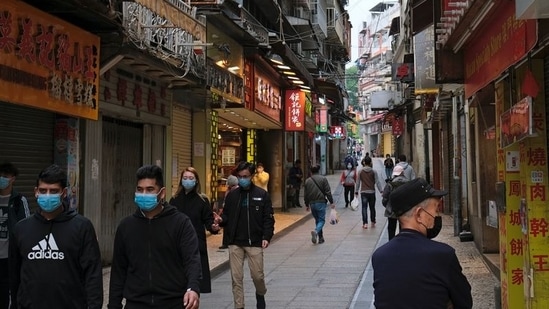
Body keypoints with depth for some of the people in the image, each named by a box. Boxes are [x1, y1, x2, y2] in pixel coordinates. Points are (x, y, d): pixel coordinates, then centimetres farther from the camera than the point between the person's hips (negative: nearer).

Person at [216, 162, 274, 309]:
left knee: (258, 275, 3)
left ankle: (260, 294, 35)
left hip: (254, 242, -2)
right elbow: (227, 215, 12)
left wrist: (266, 237, -12)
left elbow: (268, 218, -1)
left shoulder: (262, 194, -1)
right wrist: (221, 219, -10)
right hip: (235, 243, 2)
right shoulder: (232, 195, 6)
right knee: (236, 278, 4)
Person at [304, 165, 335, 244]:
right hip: (321, 202, -4)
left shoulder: (307, 181, 7)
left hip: (312, 203, 4)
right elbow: (328, 192, -6)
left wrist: (307, 204, 21)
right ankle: (316, 231, -28)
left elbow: (306, 194, 12)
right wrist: (331, 202, -1)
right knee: (321, 220, 1)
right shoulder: (323, 179, -3)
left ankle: (320, 238, 15)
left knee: (317, 220, 15)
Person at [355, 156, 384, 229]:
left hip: (363, 192, 0)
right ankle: (373, 223, 22)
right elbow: (377, 182, -5)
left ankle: (365, 223, -11)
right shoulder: (373, 171, -3)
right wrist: (381, 191, -2)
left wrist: (356, 191, 12)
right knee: (372, 208, 13)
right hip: (372, 192, 0)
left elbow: (358, 182, 4)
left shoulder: (360, 172, -1)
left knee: (364, 208, -1)